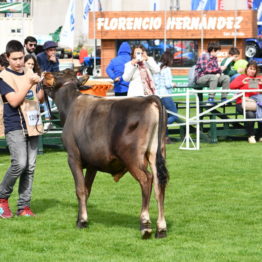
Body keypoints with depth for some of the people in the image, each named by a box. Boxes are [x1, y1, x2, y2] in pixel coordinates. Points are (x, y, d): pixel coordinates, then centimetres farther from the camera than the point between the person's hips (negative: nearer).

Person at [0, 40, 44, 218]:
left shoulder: (30, 74, 14)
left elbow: (38, 98, 20)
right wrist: (29, 84, -20)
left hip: (32, 126, 6)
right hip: (15, 127, -6)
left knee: (30, 167, 2)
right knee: (19, 164, -17)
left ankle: (24, 206, 7)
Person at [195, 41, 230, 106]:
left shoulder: (214, 58, 12)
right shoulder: (204, 56, -14)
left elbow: (215, 69, 14)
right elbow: (205, 70, -23)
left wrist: (219, 73, -13)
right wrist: (219, 68, -17)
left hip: (211, 78, 8)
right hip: (200, 78, -8)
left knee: (226, 78, -10)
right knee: (214, 77, -36)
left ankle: (224, 99, -12)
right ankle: (210, 99, -38)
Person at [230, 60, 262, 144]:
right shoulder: (241, 77, 14)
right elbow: (231, 86, -2)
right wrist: (242, 82, -15)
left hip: (255, 102, 3)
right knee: (250, 114, -35)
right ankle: (251, 136, -19)